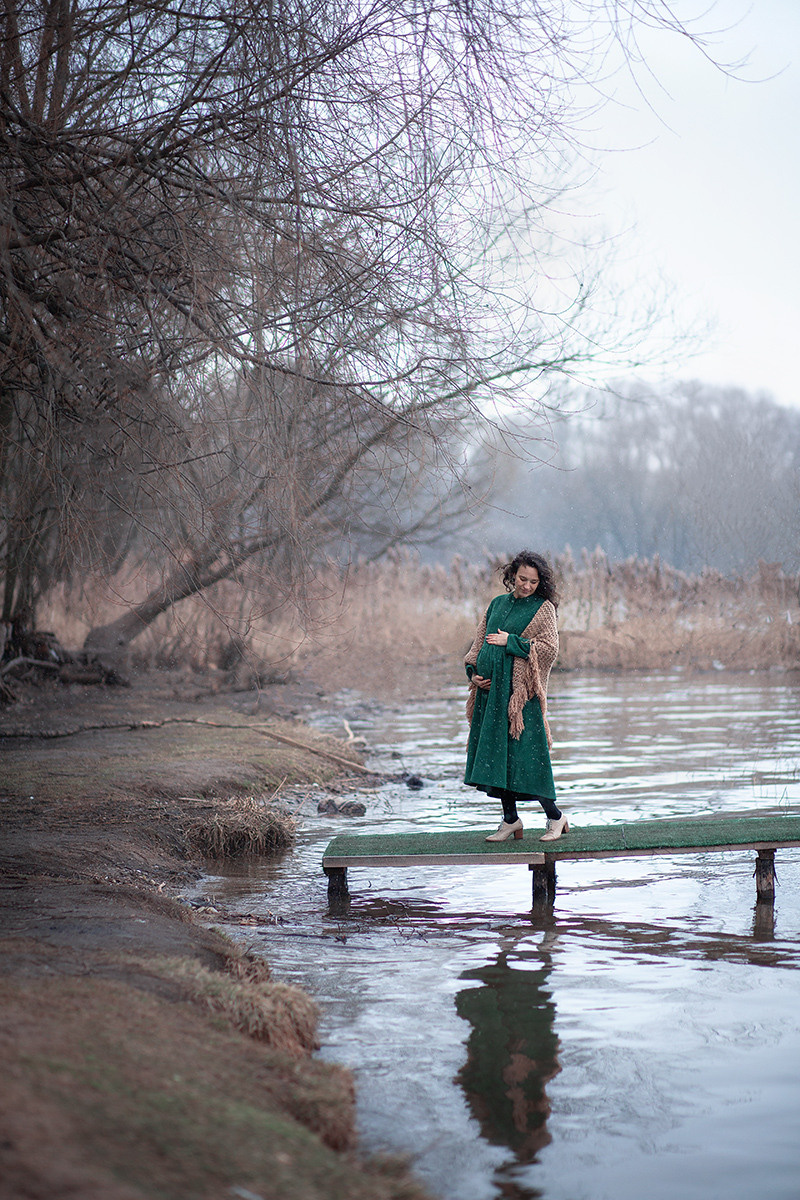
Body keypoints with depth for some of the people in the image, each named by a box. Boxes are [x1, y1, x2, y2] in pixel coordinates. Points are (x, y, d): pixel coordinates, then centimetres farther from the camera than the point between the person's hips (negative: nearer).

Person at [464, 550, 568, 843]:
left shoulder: (543, 608, -1)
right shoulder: (497, 604, 16)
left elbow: (550, 648, -11)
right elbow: (480, 641, 18)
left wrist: (509, 641, -12)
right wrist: (473, 671, 3)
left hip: (520, 690, -6)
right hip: (491, 688, 6)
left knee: (522, 755, -8)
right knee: (496, 753, 6)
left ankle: (554, 815, 6)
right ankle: (510, 819, 15)